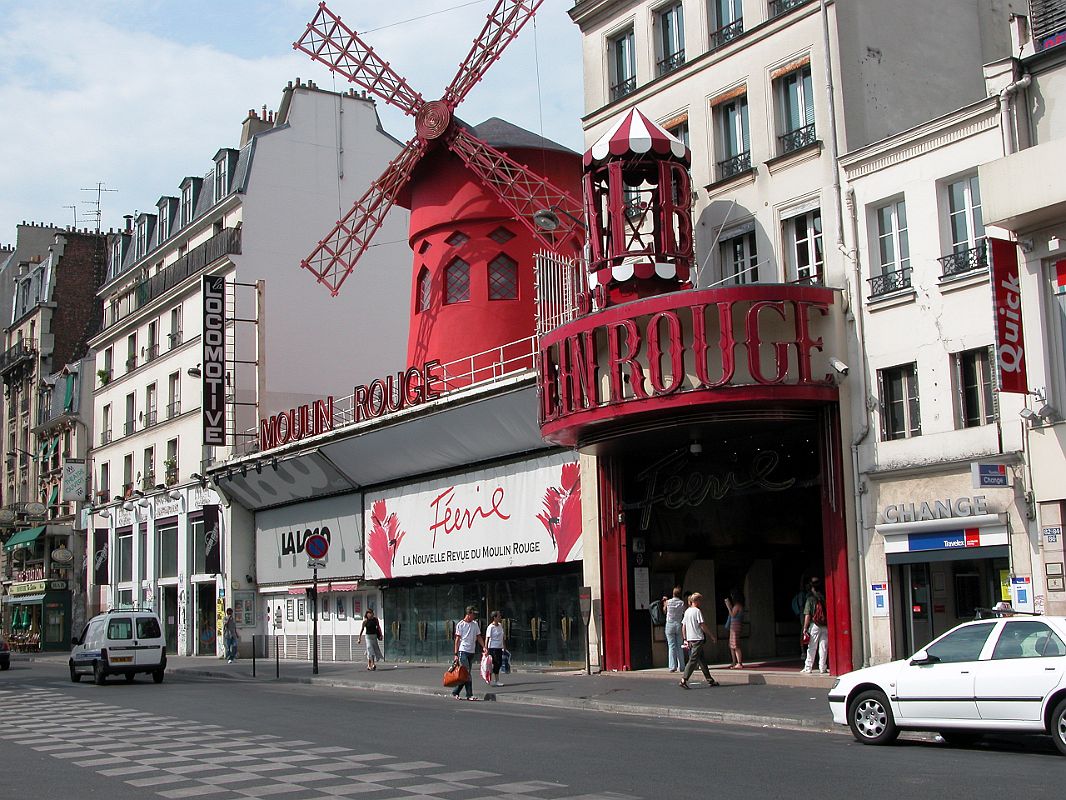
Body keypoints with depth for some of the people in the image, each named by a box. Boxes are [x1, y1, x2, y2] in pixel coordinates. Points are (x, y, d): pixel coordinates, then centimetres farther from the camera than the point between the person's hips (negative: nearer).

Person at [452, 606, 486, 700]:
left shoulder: (475, 624, 13)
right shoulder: (460, 624, -3)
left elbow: (479, 637, 16)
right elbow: (457, 639, -3)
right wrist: (456, 654, -7)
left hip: (472, 651, 6)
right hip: (463, 651, -6)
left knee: (466, 674, 7)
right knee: (467, 673, -11)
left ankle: (455, 692, 17)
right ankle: (469, 694, -9)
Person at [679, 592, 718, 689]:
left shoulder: (687, 611, 12)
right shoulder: (697, 611, -11)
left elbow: (683, 625, 14)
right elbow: (703, 626, -13)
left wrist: (685, 639, 20)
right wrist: (712, 635, -3)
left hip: (690, 639, 9)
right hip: (698, 638, -9)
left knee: (702, 659, 14)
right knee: (693, 660, -9)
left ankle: (710, 680, 19)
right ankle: (684, 680, -15)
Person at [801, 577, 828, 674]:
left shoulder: (810, 599, -5)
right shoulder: (824, 598, 3)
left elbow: (807, 615, -7)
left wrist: (805, 628, -4)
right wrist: (829, 624, 13)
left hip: (814, 625, -3)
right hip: (825, 626, 3)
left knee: (812, 648, 4)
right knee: (823, 648, 5)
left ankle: (808, 667, 6)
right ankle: (822, 668, 6)